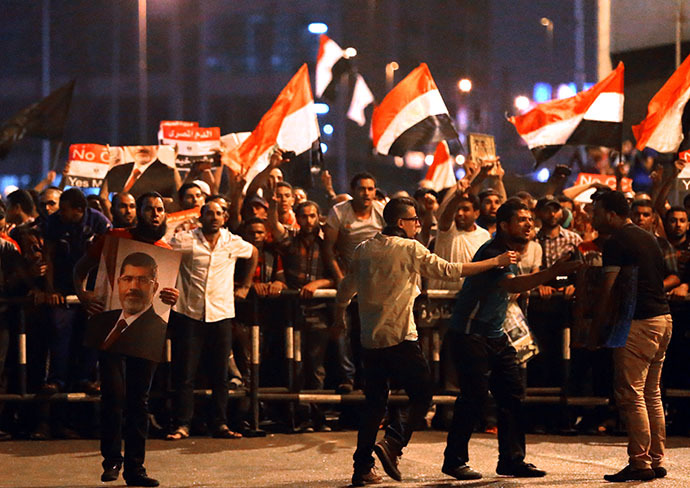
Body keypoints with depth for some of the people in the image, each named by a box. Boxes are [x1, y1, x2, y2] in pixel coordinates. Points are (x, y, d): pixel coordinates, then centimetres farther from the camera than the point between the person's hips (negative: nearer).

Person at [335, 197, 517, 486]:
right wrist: (496, 262, -2)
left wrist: (339, 318, 39)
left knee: (375, 404, 12)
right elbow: (449, 271, -8)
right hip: (400, 340, -6)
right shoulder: (410, 249, -6)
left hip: (370, 340, 6)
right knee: (422, 396, 4)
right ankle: (392, 443, -14)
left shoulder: (364, 250, 10)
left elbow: (345, 290, 20)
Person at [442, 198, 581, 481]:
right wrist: (552, 273, -48)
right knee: (475, 397, -10)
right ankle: (454, 461, 2)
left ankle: (512, 460, 9)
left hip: (495, 336, 9)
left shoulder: (510, 251, 11)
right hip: (469, 336, -9)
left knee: (512, 394, 4)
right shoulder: (492, 253, -20)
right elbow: (512, 285, -38)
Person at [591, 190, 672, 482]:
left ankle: (640, 463, -8)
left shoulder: (617, 242, -9)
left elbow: (609, 289, -14)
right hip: (663, 317, 9)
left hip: (638, 323, -9)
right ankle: (656, 461, 14)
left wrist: (596, 326, -8)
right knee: (652, 393, 13)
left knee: (630, 395, -6)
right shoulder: (648, 238, 18)